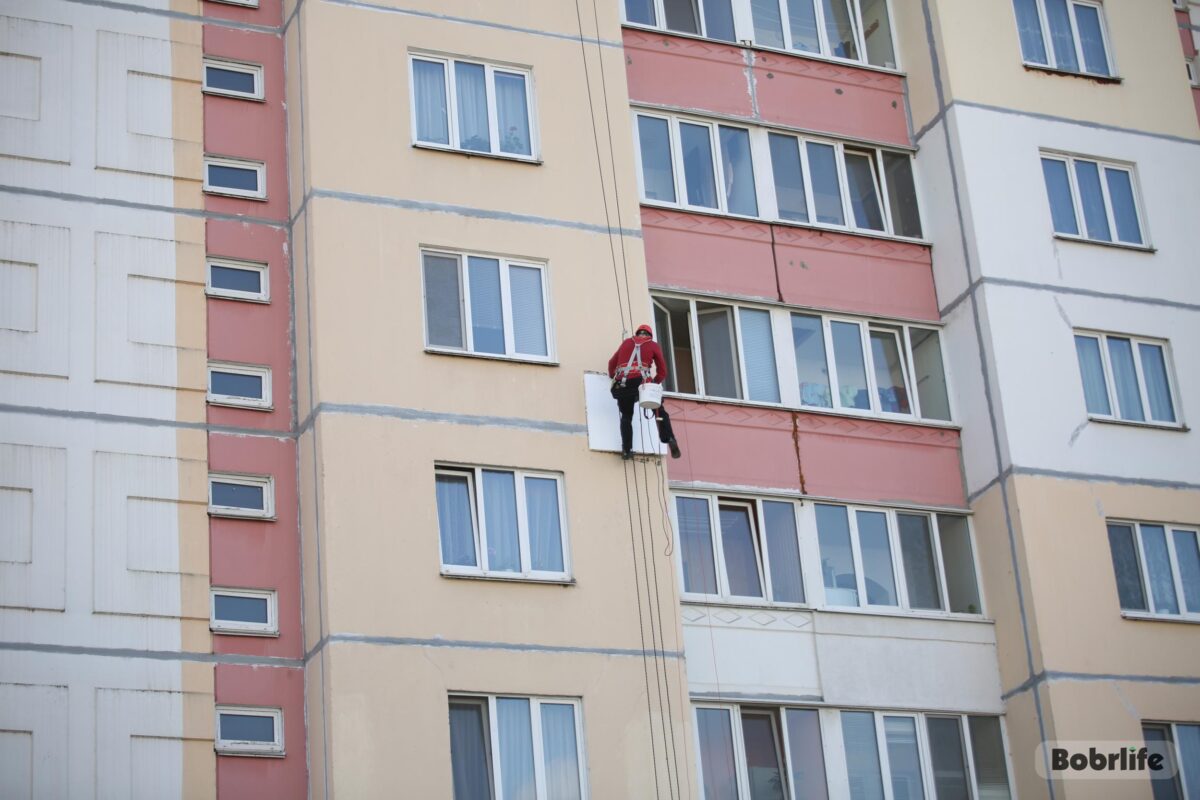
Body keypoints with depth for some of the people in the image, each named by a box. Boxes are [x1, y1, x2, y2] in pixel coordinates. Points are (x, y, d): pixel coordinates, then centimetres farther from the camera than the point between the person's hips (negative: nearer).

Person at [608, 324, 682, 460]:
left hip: (622, 384, 2)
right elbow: (662, 372, 16)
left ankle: (626, 449, 2)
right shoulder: (653, 345, 20)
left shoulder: (626, 342, 27)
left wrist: (613, 376, 49)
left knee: (626, 416, 16)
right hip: (641, 381, -2)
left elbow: (612, 362, 31)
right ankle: (670, 440, -11)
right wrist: (654, 382, 32)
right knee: (660, 411, 10)